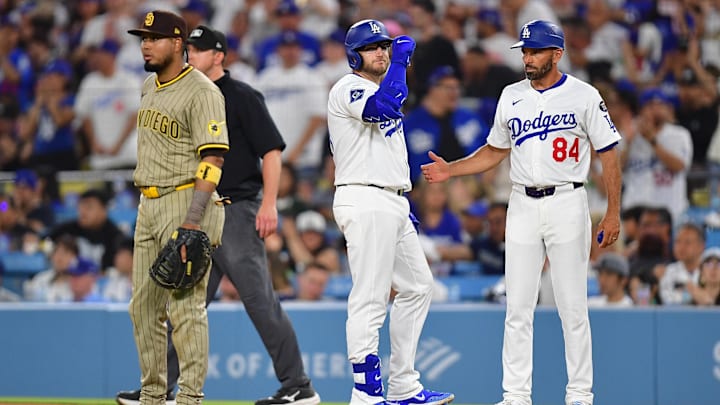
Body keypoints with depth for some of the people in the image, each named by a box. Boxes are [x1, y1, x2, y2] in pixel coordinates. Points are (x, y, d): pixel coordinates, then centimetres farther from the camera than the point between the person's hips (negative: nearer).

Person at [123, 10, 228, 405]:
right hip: (148, 205, 9)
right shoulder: (149, 87, 15)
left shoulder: (202, 92, -13)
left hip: (186, 202, -9)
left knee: (185, 304, -10)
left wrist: (192, 220, -27)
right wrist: (147, 208, 20)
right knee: (144, 305, 10)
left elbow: (212, 161, -19)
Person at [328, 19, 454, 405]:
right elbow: (384, 107, -30)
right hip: (364, 202, -10)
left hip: (392, 203, 10)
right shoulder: (348, 89, -8)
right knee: (370, 300, -11)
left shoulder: (378, 90, 22)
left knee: (417, 287, 15)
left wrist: (403, 207, 21)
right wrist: (401, 60, -22)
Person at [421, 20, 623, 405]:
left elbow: (608, 154, -2)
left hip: (567, 204, -4)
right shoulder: (511, 97, 9)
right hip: (522, 206, 4)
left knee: (572, 307, -2)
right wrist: (450, 170, 6)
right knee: (517, 308, 2)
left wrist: (613, 212, -8)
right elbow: (495, 150, 19)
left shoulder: (584, 96, -4)